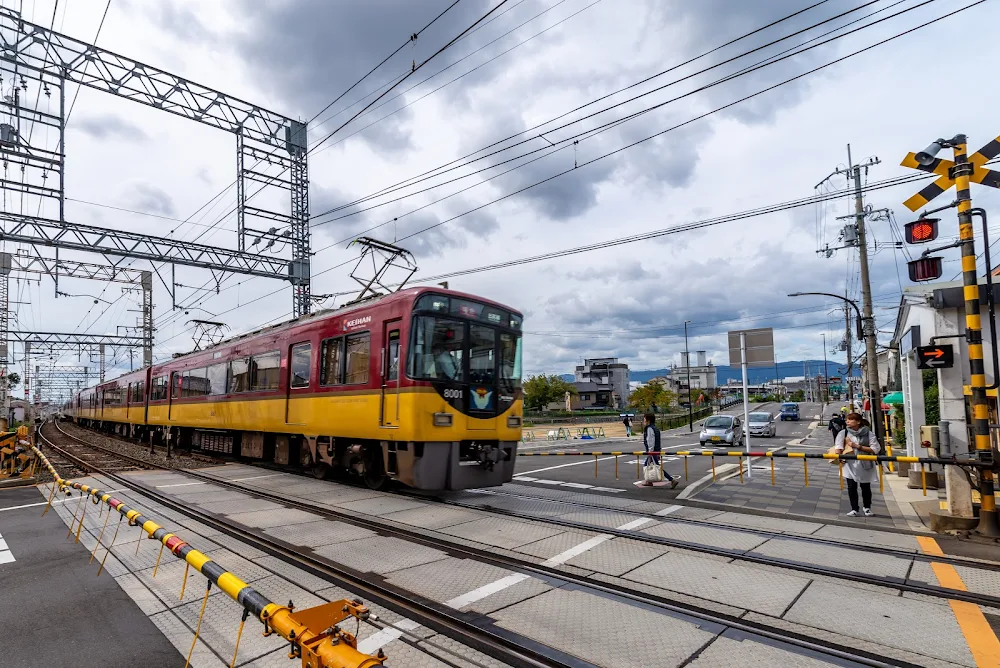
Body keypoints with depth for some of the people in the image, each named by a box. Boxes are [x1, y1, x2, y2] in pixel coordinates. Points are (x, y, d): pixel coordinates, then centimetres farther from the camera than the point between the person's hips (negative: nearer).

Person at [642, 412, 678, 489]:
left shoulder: (649, 429, -17)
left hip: (653, 452, -10)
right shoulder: (654, 428, 13)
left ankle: (672, 480, -9)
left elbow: (651, 442, -22)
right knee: (646, 464, 19)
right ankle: (649, 481, 26)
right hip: (656, 452, 10)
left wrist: (650, 455, -20)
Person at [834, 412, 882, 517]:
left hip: (865, 465, -1)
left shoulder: (868, 434, -5)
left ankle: (867, 507, 34)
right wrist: (838, 455, -24)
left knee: (865, 487, 12)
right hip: (850, 465, 1)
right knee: (851, 487, 0)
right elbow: (838, 445, -7)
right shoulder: (843, 433, 1)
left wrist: (857, 446, -16)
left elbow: (875, 449, -10)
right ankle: (854, 509, 12)